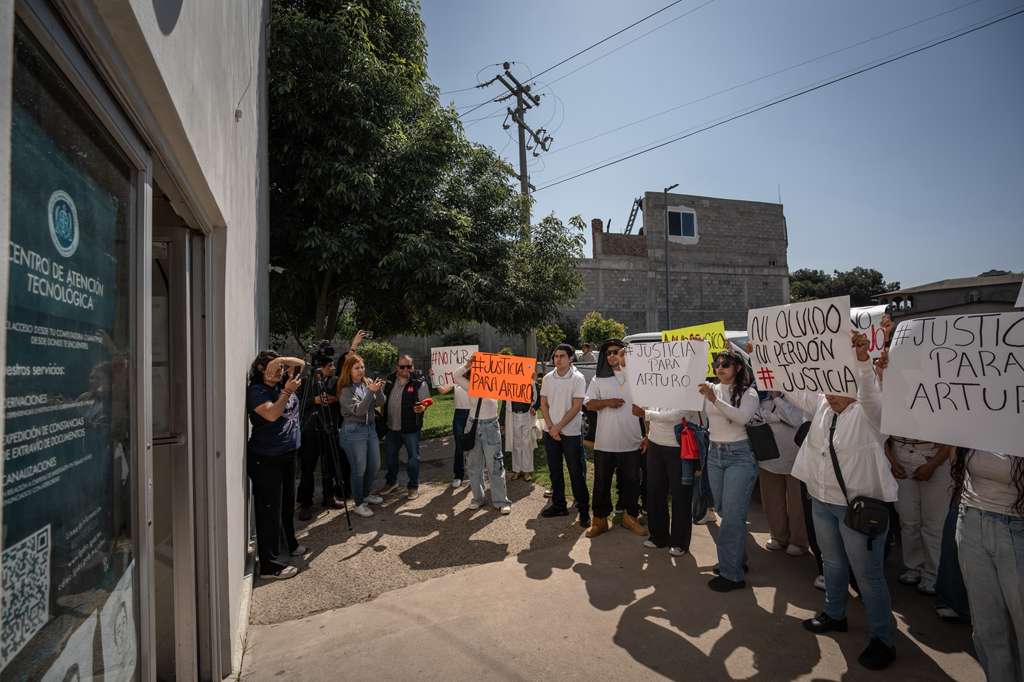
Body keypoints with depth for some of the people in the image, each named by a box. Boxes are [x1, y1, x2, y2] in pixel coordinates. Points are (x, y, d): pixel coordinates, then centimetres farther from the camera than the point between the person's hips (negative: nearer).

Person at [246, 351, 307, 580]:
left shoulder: (282, 384, 7)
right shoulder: (256, 391, -12)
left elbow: (301, 363, 10)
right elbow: (272, 414, -25)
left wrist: (283, 360, -6)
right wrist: (287, 392, -26)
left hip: (287, 454, 8)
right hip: (266, 459, -8)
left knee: (287, 504, 22)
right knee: (269, 510, -2)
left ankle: (289, 544, 40)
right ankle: (269, 565, 6)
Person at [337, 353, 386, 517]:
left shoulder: (367, 383, 3)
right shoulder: (345, 390, -12)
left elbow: (380, 403, -1)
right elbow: (358, 410, -20)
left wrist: (379, 390, -20)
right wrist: (371, 391, -27)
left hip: (370, 428, 6)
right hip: (354, 431, -6)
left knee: (375, 466, 15)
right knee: (359, 469, 2)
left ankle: (366, 495, 37)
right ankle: (358, 504, 19)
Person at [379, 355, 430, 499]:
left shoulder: (419, 382, -12)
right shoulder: (390, 380, 3)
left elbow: (425, 401, -11)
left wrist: (422, 408, -32)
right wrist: (383, 417, 9)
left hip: (411, 427, -5)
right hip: (392, 427, 5)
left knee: (413, 457, 6)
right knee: (390, 455, 18)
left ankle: (413, 486, 24)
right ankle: (391, 482, 39)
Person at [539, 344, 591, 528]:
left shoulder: (578, 378, -9)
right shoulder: (547, 378, 4)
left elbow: (576, 407, -13)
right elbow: (544, 404, 6)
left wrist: (559, 427, -14)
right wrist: (551, 426, -7)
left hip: (571, 432, -4)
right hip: (550, 432, 4)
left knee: (577, 473, 2)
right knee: (555, 471, 14)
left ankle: (583, 509, 14)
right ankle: (559, 505, 28)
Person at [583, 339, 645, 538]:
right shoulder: (599, 379, 6)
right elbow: (588, 404, 1)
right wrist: (607, 402, -15)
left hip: (631, 441, 0)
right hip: (604, 442, 0)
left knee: (632, 481, 11)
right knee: (601, 482, 8)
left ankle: (630, 516, 30)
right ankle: (600, 519, 22)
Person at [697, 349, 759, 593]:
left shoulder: (748, 393, -6)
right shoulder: (710, 389, 7)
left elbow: (742, 417, -23)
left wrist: (714, 399, -34)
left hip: (740, 455, -5)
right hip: (715, 454, 5)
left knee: (732, 514, -5)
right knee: (722, 511, 14)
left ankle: (732, 574, 6)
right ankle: (737, 559, 32)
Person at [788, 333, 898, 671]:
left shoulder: (869, 412, -15)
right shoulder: (821, 404, 2)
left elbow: (870, 391, -36)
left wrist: (862, 361, -53)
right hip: (822, 501, 6)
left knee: (868, 574, 7)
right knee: (833, 563, 24)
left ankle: (883, 639, 27)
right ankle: (834, 614, 43)